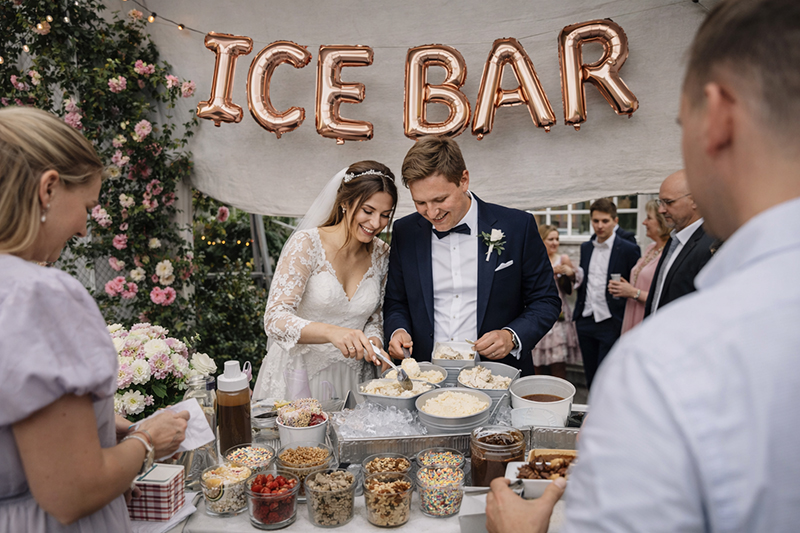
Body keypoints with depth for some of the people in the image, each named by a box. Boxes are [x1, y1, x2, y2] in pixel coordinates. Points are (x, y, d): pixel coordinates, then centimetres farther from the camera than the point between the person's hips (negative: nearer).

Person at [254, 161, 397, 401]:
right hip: (299, 375, -3)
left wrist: (372, 342, -8)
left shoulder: (381, 254, 2)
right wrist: (331, 332, -35)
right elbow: (275, 319, -19)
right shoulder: (307, 244, -12)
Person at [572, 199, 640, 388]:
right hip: (586, 321, 6)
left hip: (611, 323, -5)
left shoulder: (628, 249, -6)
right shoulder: (586, 247, 12)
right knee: (591, 378, 15)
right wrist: (575, 273, -2)